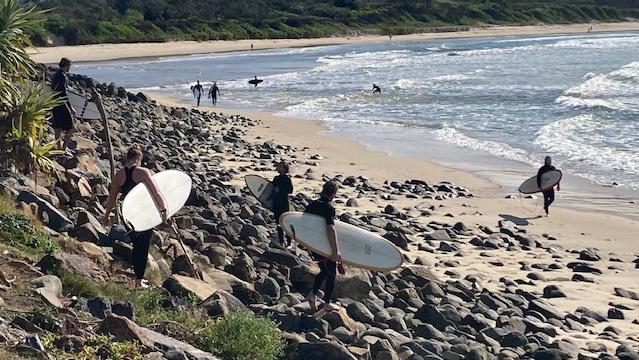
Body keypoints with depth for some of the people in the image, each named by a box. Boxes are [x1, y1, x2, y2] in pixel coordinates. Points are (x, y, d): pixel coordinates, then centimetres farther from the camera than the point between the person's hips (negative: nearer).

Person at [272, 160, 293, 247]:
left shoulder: (287, 178, -8)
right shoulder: (276, 178, 14)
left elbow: (290, 190, -15)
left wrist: (279, 190, -19)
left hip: (284, 203, -8)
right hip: (276, 203, 8)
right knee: (278, 223, 12)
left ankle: (288, 242, 0)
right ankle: (281, 241, 21)